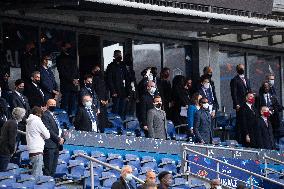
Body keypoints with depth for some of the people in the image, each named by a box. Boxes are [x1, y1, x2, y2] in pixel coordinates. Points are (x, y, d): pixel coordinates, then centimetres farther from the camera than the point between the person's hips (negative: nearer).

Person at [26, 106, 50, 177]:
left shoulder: (29, 122, 17)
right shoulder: (37, 121, -8)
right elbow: (47, 135, -6)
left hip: (31, 151, 9)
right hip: (37, 150, -9)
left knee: (39, 174, 13)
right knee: (36, 174, -11)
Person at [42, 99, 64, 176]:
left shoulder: (55, 115, 20)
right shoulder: (45, 115, -9)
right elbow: (48, 130, -16)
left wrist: (61, 138, 5)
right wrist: (58, 139, -14)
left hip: (57, 145, 9)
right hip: (49, 145, -9)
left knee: (53, 167, 9)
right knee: (48, 167, -9)